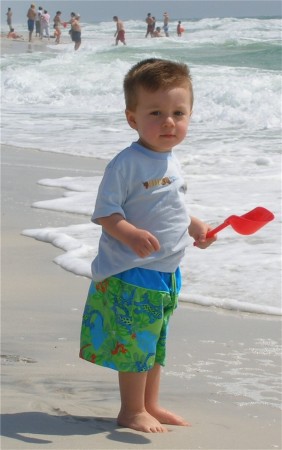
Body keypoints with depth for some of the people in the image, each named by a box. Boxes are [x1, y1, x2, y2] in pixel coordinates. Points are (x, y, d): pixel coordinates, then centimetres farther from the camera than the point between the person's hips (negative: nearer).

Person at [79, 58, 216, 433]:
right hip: (131, 272, -8)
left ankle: (150, 405, 31)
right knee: (136, 342, -1)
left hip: (167, 272, 8)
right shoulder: (127, 164, -18)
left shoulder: (171, 162, 9)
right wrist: (131, 235, -34)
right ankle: (132, 410, 13)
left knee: (156, 343, 18)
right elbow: (105, 211, -20)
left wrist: (194, 226, 13)